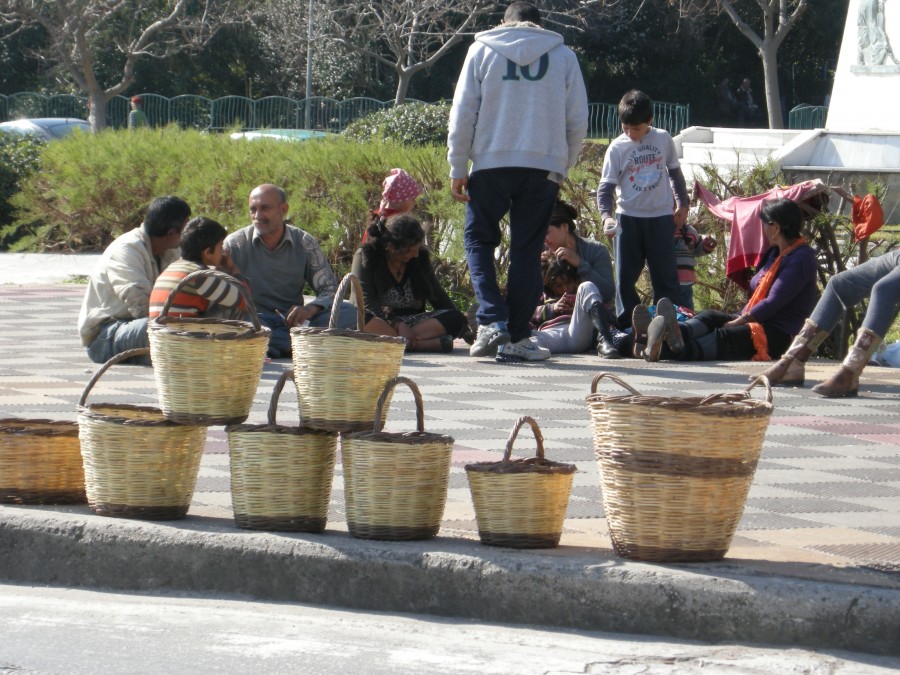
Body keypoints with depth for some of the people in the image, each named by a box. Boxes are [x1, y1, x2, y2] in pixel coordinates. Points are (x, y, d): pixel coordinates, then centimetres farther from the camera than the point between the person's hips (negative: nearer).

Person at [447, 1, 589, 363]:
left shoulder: (482, 50, 7)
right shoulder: (563, 55, 9)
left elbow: (463, 112, 3)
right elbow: (578, 120, 8)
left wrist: (458, 168, 7)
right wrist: (564, 166, 20)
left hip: (492, 163, -1)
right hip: (545, 166, 1)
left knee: (479, 240, 11)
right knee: (527, 251, 6)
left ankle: (491, 320, -6)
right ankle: (516, 338, 4)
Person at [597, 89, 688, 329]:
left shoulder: (663, 139, 2)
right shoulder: (617, 148, -4)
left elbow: (675, 172, 15)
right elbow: (606, 186, -8)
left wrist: (682, 204, 15)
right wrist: (606, 216, -23)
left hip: (661, 216, 0)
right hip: (628, 218, 0)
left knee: (665, 274, 2)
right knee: (625, 276, 2)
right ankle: (626, 325, 8)